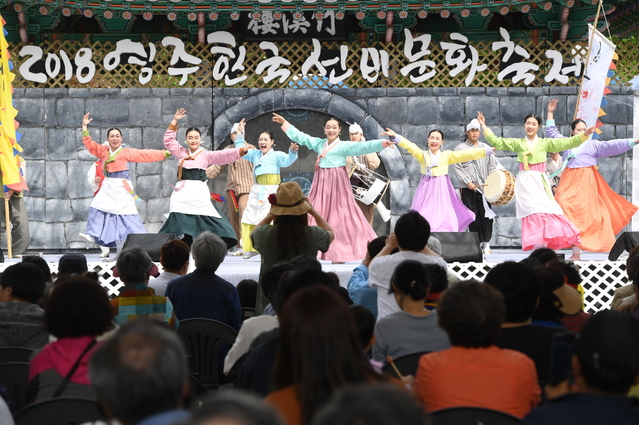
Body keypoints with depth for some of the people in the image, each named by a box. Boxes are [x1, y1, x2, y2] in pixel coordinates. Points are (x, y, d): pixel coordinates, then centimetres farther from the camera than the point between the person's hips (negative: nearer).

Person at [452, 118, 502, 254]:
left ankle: (486, 244, 0)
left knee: (486, 215, -4)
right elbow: (456, 167, -1)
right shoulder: (460, 148, 5)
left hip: (485, 187, 2)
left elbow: (492, 165, 13)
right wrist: (468, 182, -9)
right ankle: (477, 244, 3)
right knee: (473, 216, -2)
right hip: (468, 189, -2)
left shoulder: (485, 148, 15)